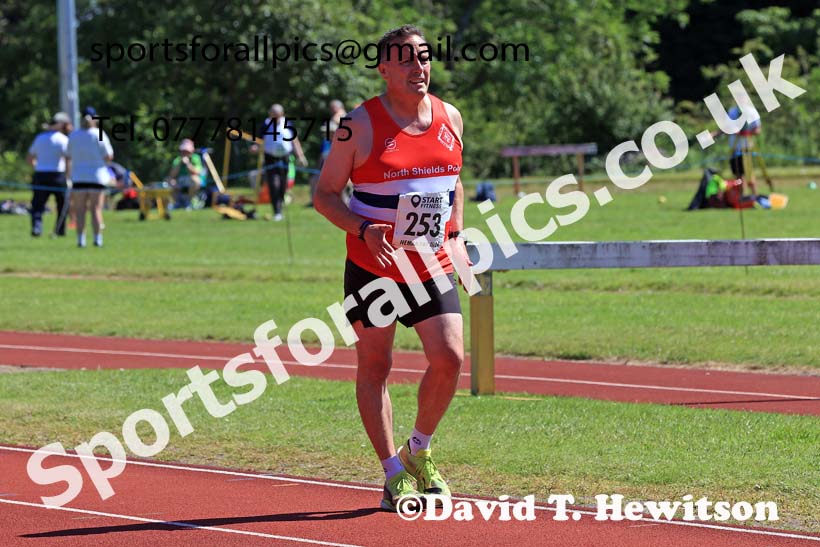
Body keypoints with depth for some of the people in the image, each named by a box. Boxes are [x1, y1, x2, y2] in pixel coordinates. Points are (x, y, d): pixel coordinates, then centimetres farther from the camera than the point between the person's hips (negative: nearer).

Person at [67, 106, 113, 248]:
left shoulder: (73, 135, 3)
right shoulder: (99, 134, -5)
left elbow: (70, 155, 8)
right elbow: (109, 156, -7)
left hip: (78, 177, 2)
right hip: (97, 176, -2)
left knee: (80, 211, 4)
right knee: (96, 209, 2)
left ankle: (80, 239, -1)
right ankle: (97, 239, -2)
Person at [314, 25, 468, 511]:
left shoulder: (450, 118, 5)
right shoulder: (362, 125, -9)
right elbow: (325, 194, -5)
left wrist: (456, 235, 7)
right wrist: (365, 230, -21)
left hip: (433, 267, 3)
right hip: (372, 268, -3)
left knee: (449, 358, -9)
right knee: (375, 367, 2)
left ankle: (419, 450, 16)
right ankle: (394, 473, 13)